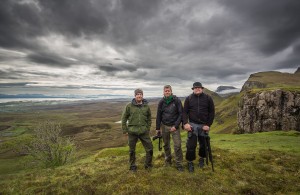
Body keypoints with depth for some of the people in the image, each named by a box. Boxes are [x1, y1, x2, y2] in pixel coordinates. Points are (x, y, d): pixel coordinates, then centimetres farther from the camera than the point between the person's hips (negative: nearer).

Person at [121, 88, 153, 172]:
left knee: (149, 148, 5)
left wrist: (148, 129, 5)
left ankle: (148, 165, 28)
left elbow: (149, 119, 11)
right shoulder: (129, 106, -5)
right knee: (132, 150, 12)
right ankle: (132, 166, 33)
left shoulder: (146, 106, 2)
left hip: (144, 132, 2)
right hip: (132, 132, -1)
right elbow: (124, 118, 0)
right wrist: (125, 130, -2)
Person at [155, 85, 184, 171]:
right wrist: (157, 128, 6)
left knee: (177, 145, -4)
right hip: (164, 126, 3)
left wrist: (176, 126, -14)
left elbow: (181, 114, -7)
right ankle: (168, 159, 35)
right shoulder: (161, 102, 0)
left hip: (175, 126, -2)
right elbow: (158, 116, 5)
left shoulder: (177, 100, -8)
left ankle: (179, 164, 12)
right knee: (166, 144, 14)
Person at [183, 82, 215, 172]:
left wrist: (208, 124, -7)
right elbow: (185, 112, -1)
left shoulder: (208, 98, 0)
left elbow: (211, 112, 0)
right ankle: (190, 162, 20)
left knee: (204, 144, 14)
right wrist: (185, 123, -14)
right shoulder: (188, 98, 0)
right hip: (192, 125, -1)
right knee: (191, 145, 1)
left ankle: (202, 159, 39)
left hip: (204, 125, 1)